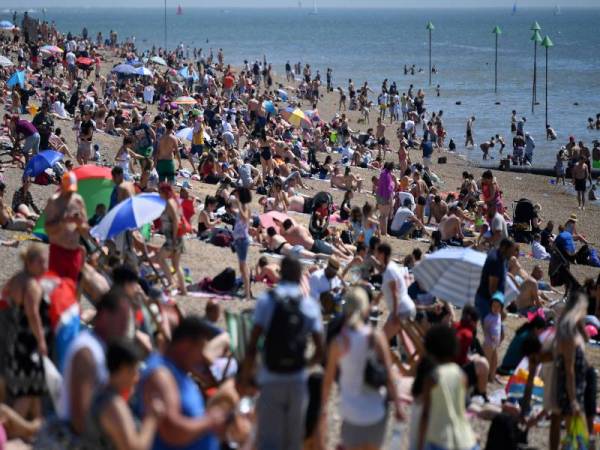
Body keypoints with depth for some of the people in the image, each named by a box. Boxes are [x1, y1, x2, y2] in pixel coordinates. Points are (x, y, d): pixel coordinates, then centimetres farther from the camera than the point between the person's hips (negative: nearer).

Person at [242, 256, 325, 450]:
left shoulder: (266, 300, -7)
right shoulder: (310, 305, -1)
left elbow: (252, 345, -12)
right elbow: (320, 351, -1)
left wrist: (246, 375, -1)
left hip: (271, 381, -2)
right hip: (298, 381, 2)